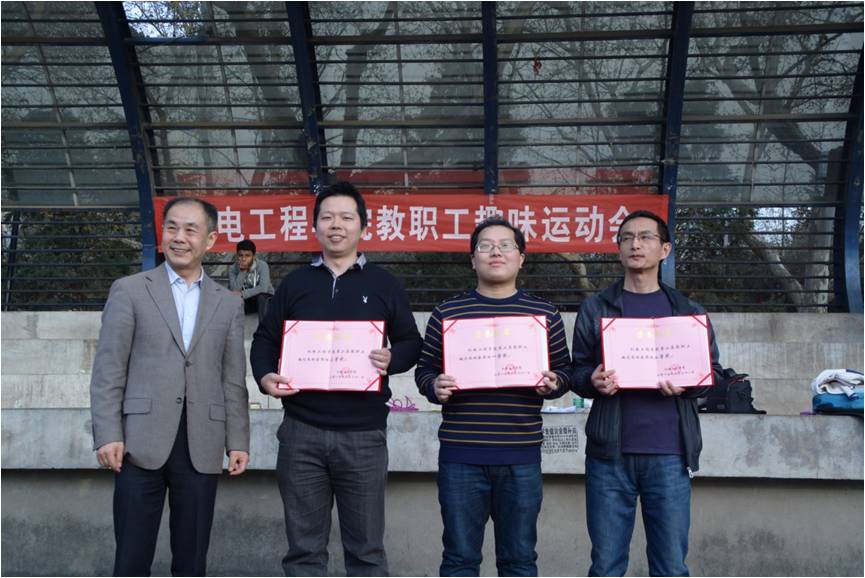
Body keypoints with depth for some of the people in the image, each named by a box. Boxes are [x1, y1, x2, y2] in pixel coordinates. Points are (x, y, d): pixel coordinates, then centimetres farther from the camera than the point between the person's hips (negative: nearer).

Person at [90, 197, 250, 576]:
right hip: (142, 444, -2)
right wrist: (107, 435, -8)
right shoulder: (129, 291, 5)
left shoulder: (228, 304, 12)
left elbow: (233, 380, 10)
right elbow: (108, 369, 1)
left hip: (201, 449, 2)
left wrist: (237, 442, 3)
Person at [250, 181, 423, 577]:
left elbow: (412, 343, 9)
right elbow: (265, 339, 13)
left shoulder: (384, 285, 7)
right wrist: (265, 375, -8)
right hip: (302, 431, 1)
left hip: (363, 434, -1)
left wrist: (393, 359, -14)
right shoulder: (295, 283, 10)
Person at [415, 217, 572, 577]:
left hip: (521, 455, 1)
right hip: (460, 455, 0)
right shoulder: (447, 313, 5)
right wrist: (435, 387, -13)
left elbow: (564, 370, 11)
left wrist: (553, 384, -10)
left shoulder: (544, 314, 6)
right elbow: (424, 371, 9)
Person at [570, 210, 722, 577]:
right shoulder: (596, 308, 9)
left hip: (670, 455, 0)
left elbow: (713, 372, 10)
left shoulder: (689, 312, 10)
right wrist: (592, 381, -13)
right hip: (609, 453, 0)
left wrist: (686, 384, -11)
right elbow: (577, 372, 10)